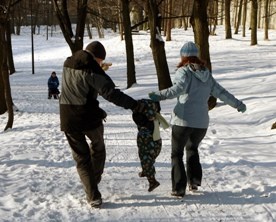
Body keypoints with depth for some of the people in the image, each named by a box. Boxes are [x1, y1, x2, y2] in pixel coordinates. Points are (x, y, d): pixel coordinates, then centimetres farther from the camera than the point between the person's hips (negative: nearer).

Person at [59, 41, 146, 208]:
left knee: (81, 157, 10)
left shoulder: (68, 64, 4)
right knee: (98, 146, 26)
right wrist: (135, 105, -22)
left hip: (68, 120, 5)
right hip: (89, 118, -4)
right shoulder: (92, 70, -16)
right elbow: (111, 93, -24)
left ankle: (93, 196, 4)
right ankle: (96, 178, 37)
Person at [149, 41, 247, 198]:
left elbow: (179, 88, -24)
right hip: (202, 122, 5)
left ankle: (179, 188, 3)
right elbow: (221, 92, 16)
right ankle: (194, 180, 21)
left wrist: (160, 95, -31)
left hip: (183, 121, -5)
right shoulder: (207, 75, 12)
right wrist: (238, 104, 27)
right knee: (192, 148, 29)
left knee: (177, 154, 9)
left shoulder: (184, 71, -5)